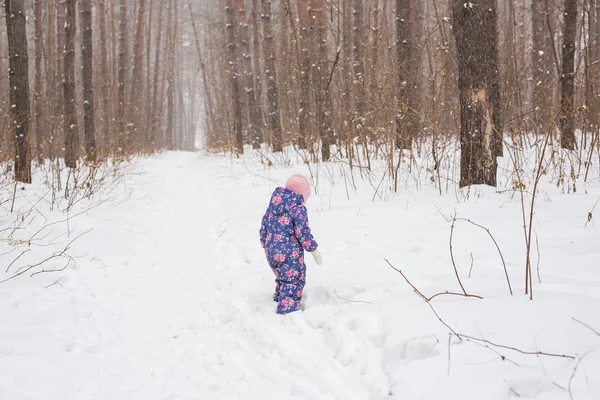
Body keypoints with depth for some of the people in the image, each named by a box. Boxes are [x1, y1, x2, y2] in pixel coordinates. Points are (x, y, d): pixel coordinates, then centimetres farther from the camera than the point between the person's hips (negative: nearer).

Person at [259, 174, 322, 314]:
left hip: (271, 252, 7)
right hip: (290, 254, -7)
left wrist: (265, 245, 27)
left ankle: (278, 300, 35)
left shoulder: (273, 204, 8)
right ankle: (287, 310, -6)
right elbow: (303, 232, -15)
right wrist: (314, 250, -5)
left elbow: (263, 227, 15)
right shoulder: (298, 208, -13)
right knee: (293, 282, -1)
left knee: (281, 279, 25)